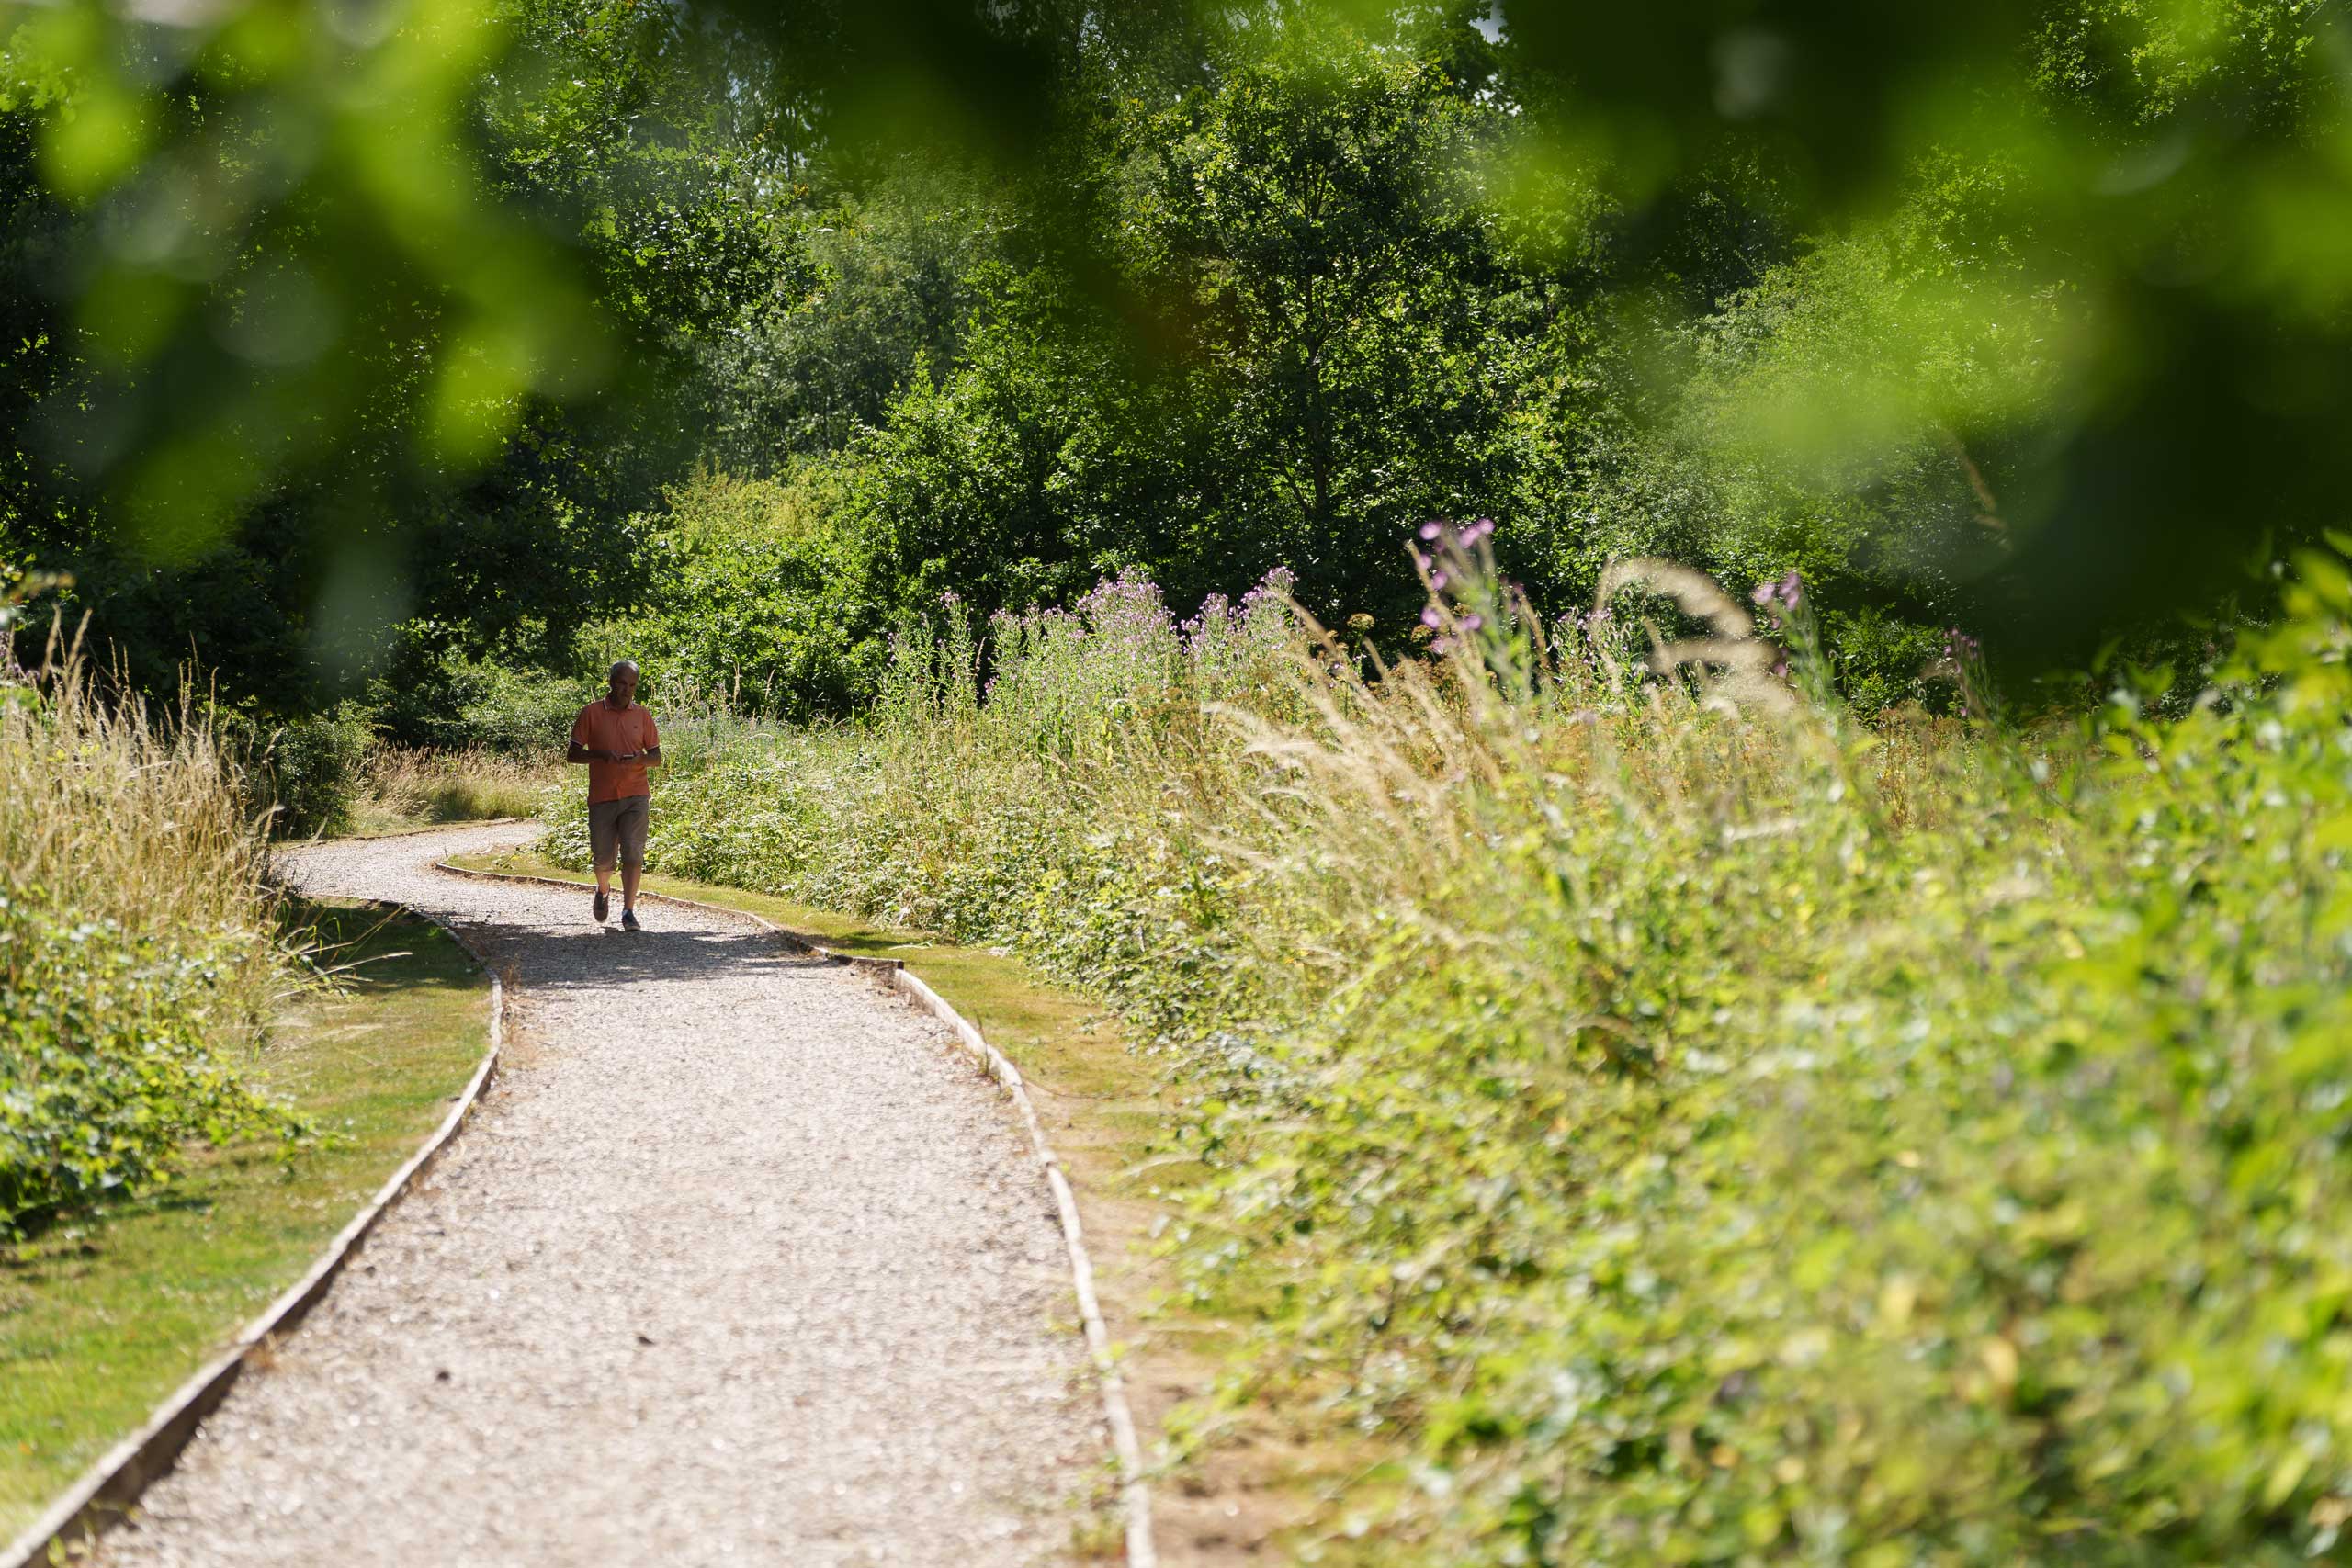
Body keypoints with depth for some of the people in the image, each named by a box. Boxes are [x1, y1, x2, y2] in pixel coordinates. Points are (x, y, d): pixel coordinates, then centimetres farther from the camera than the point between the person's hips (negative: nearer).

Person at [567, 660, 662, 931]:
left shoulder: (642, 716, 6)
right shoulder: (591, 713, 0)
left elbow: (656, 756, 11)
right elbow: (572, 754, -1)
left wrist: (640, 759, -12)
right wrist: (601, 756, -18)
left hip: (636, 797, 0)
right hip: (602, 797, 0)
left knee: (633, 854, -11)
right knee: (603, 857, 7)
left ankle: (628, 912, -8)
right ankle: (603, 892, 38)